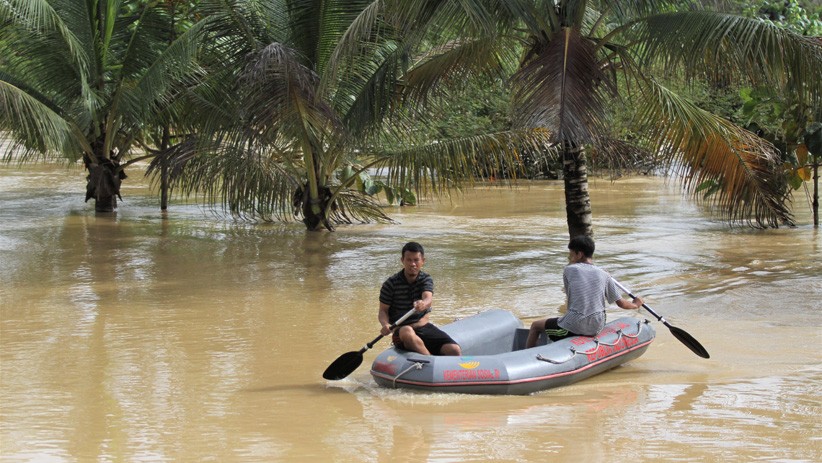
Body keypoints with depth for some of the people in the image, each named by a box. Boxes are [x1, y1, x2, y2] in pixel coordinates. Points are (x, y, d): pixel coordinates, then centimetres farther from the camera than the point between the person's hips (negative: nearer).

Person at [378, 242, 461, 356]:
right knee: (407, 332, -42)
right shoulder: (391, 284, -4)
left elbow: (428, 298, -18)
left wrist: (423, 304, -44)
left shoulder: (426, 279, 3)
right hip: (402, 330, -3)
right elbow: (383, 311, -2)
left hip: (425, 327, 3)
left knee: (454, 350, -20)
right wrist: (385, 324, -26)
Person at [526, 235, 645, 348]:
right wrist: (635, 304, 26)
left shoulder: (569, 270, -6)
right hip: (596, 328, 4)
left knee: (535, 326, 14)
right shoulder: (603, 275, 2)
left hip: (574, 327, -4)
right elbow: (621, 303, 6)